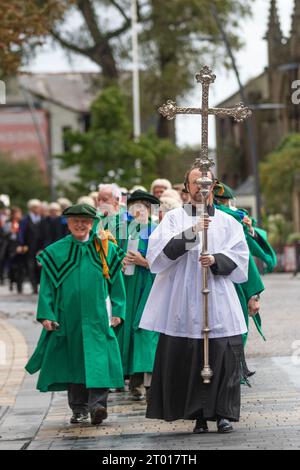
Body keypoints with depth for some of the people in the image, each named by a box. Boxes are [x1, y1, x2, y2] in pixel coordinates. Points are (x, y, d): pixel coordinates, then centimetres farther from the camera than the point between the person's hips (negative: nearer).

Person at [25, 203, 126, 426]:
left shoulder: (106, 249, 6)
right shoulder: (56, 252, 5)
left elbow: (116, 282, 8)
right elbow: (47, 286, 5)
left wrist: (117, 311, 1)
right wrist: (46, 314, -3)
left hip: (97, 316, -1)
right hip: (68, 316, 1)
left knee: (99, 360, -12)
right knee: (73, 361, 6)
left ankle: (98, 404, -17)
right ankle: (79, 409, 14)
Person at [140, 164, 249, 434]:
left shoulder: (227, 222, 14)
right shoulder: (174, 218, 8)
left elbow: (239, 258, 6)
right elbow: (160, 252, -7)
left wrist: (216, 260, -14)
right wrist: (191, 233, -19)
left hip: (219, 301, 1)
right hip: (183, 301, -1)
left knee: (224, 358, -6)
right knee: (187, 359, -3)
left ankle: (223, 413, 2)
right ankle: (199, 415, 4)